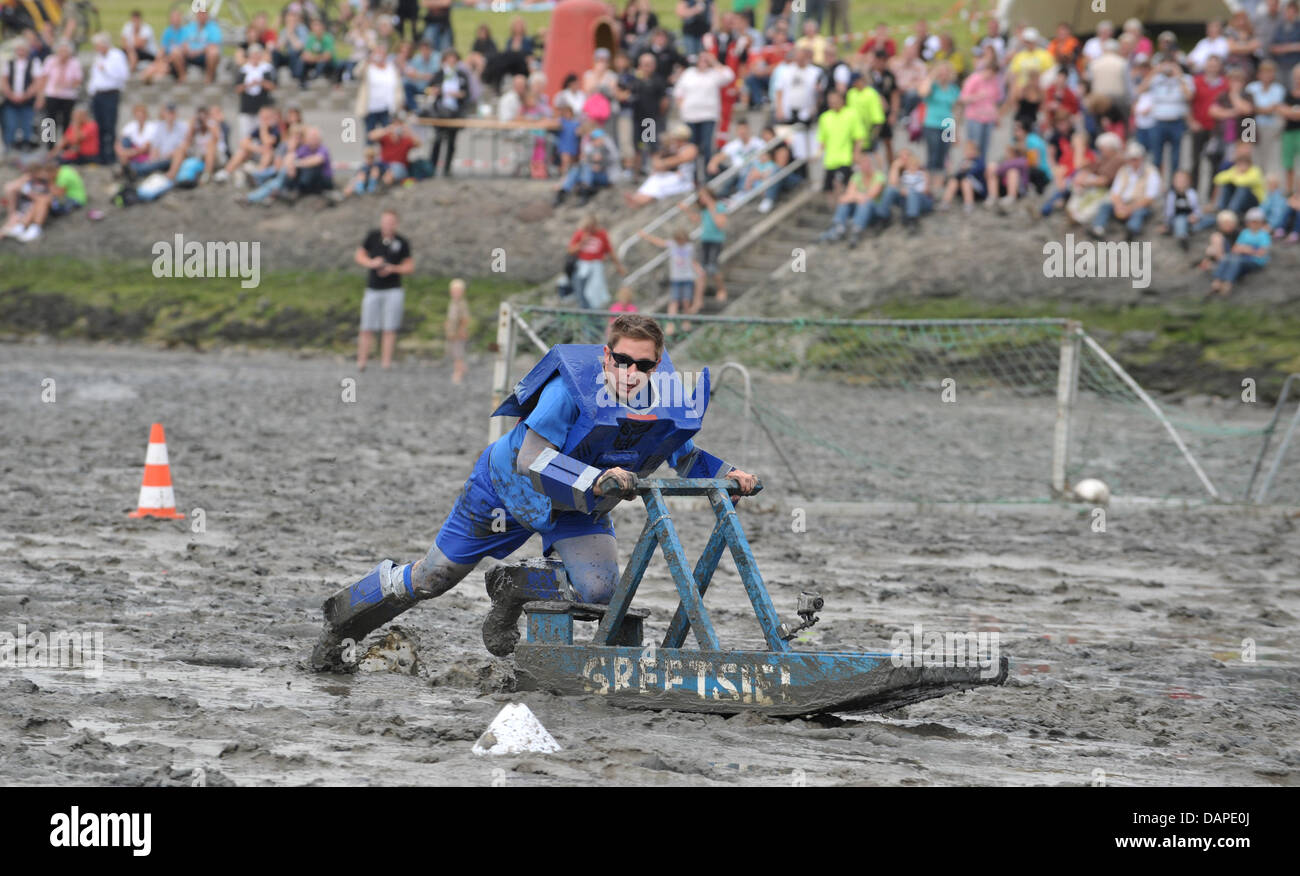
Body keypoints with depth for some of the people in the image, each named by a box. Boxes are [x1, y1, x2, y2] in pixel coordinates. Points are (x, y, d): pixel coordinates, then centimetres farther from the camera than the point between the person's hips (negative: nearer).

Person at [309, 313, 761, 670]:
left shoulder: (669, 404, -23)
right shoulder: (572, 387, -37)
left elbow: (684, 456, -3)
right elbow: (531, 461, -40)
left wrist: (724, 473, -22)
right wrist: (595, 482, -53)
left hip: (580, 504, 4)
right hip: (509, 481, -4)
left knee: (597, 589, -21)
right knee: (432, 578, 8)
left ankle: (512, 590, 11)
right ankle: (344, 617, 37)